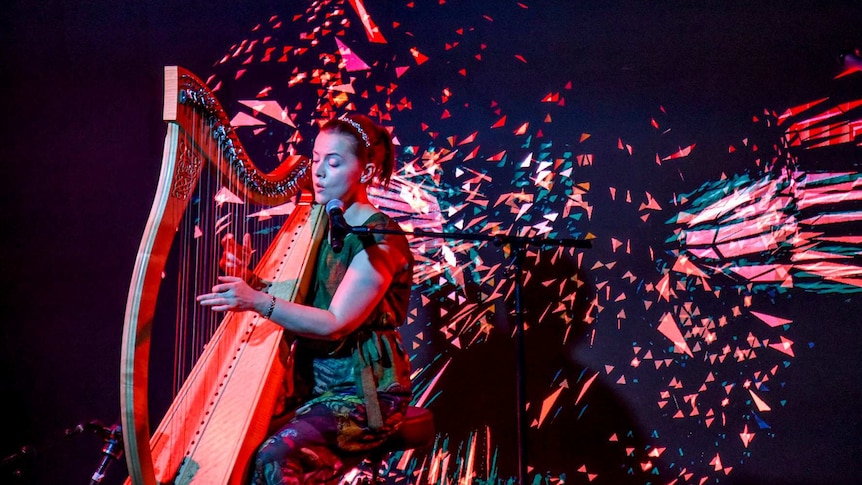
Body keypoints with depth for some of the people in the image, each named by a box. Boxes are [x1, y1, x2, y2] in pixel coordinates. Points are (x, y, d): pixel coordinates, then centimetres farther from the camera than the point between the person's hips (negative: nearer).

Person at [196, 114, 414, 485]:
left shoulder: (381, 240, -13)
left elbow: (335, 324, -22)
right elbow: (289, 300, 12)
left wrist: (259, 301, -32)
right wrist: (243, 279, -8)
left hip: (363, 392, -7)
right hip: (313, 382, 7)